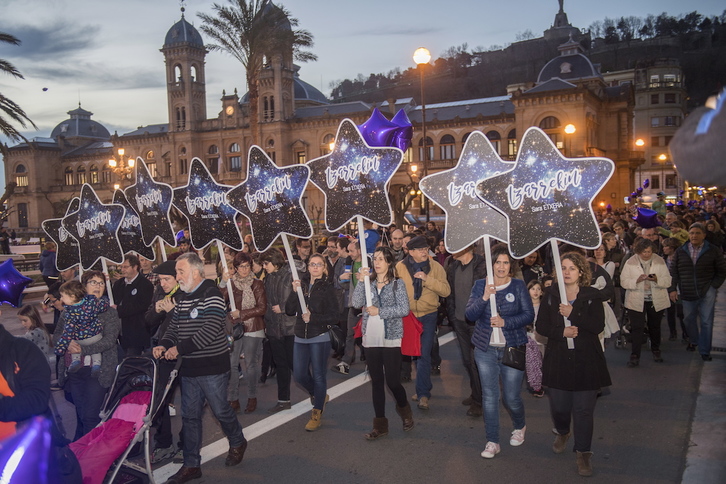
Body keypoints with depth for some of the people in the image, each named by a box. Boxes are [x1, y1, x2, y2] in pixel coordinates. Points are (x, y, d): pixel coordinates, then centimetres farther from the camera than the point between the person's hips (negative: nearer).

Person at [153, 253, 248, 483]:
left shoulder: (211, 294, -15)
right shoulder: (183, 299, 11)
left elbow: (211, 330, -24)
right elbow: (174, 328, 15)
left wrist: (180, 348, -22)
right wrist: (164, 345, -6)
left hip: (213, 367, -7)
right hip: (189, 368, 7)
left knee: (220, 410, 6)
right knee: (190, 415, 10)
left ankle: (237, 442, 33)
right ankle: (191, 465, 21)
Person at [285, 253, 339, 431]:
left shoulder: (327, 288, -5)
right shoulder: (301, 285, 6)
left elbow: (334, 316, -8)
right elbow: (289, 311, -1)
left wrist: (313, 318, -16)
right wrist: (294, 292, -12)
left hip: (320, 338, -5)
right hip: (301, 337, 5)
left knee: (318, 375, 2)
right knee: (300, 375, 8)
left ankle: (317, 413, 15)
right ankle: (320, 395, 36)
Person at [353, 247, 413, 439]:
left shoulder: (397, 285, -2)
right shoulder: (368, 284, 8)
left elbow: (404, 309, -11)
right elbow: (356, 303, -5)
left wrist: (379, 311, -13)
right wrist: (362, 281, -11)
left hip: (391, 339, -4)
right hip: (371, 339, 4)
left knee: (392, 381, -2)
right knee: (376, 382, 9)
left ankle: (404, 408, 29)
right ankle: (380, 424, 18)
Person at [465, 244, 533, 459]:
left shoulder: (518, 286, -1)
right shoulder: (480, 285, 2)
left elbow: (529, 315, -6)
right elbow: (470, 314, -7)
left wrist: (505, 322, -20)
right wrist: (484, 298, -24)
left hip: (513, 349, -1)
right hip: (485, 349, 1)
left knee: (511, 397, 4)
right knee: (489, 397, 5)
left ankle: (519, 426, 37)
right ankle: (492, 442, 18)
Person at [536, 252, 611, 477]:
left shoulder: (592, 296, -1)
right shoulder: (550, 294, 3)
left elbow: (598, 326, -12)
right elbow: (541, 325, 0)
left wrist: (572, 314, -22)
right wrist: (561, 332, -17)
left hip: (586, 359, -1)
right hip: (558, 359, 2)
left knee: (584, 408, 1)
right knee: (558, 405, 8)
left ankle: (583, 452, 17)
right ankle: (562, 432, 41)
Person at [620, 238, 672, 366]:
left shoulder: (660, 261, 0)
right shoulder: (630, 263, -4)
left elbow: (668, 281, -2)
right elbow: (623, 281, -7)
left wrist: (657, 279, -23)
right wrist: (637, 280, -24)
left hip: (656, 301, 2)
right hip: (637, 301, -2)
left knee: (655, 327, 15)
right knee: (637, 328, -6)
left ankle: (656, 351, 37)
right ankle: (635, 356, 1)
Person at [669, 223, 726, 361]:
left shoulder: (714, 251, -1)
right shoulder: (680, 251, 5)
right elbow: (674, 272, 7)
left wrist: (714, 286, -5)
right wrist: (673, 289, 0)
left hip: (706, 293, -2)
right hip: (687, 293, 3)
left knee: (706, 322, -4)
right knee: (689, 319, 14)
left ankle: (704, 351, 5)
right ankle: (693, 341, 38)